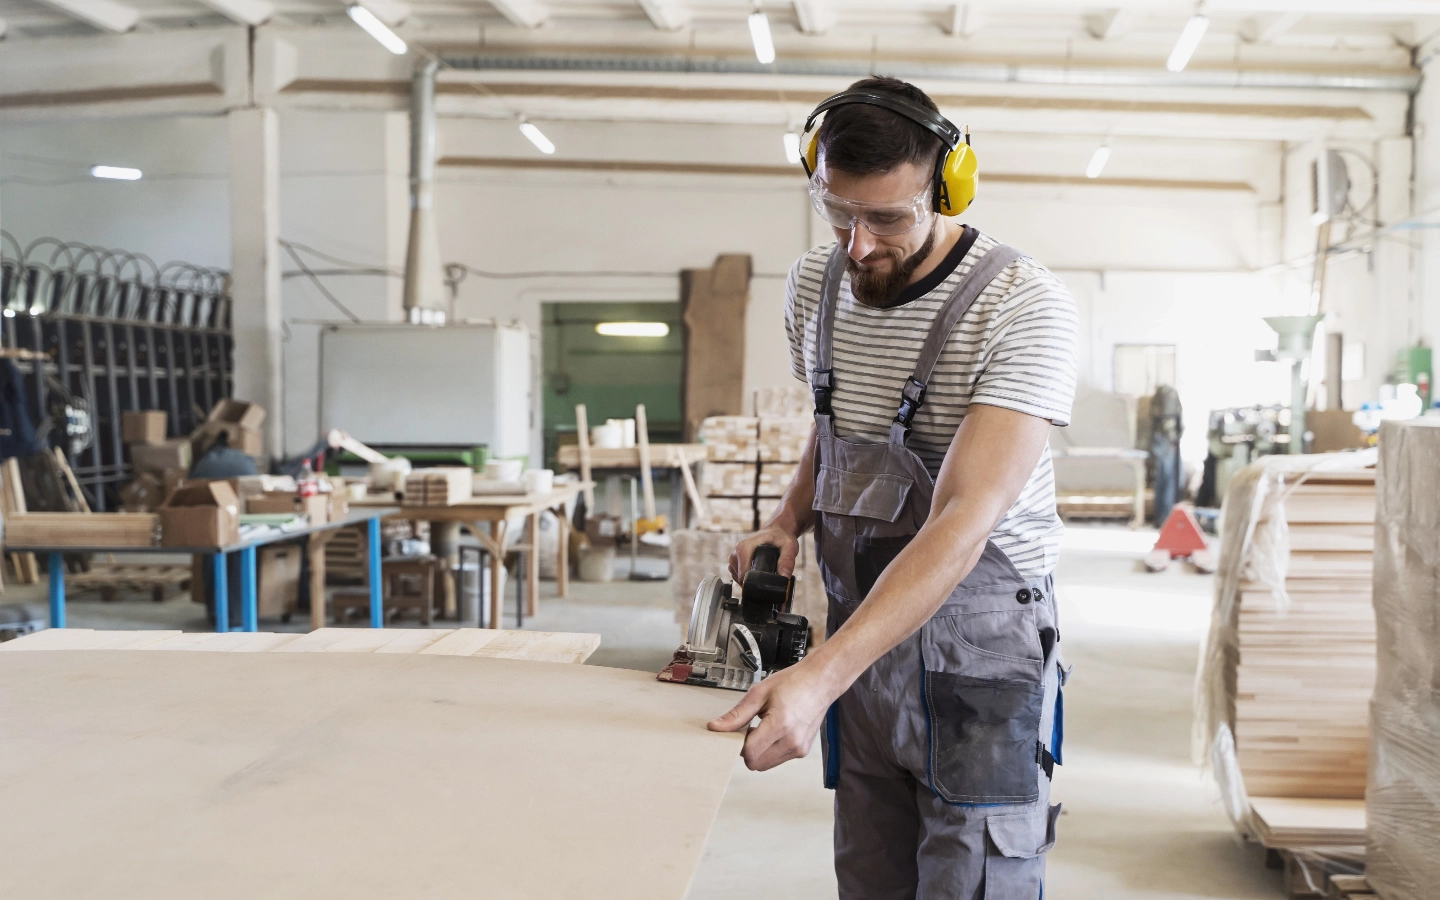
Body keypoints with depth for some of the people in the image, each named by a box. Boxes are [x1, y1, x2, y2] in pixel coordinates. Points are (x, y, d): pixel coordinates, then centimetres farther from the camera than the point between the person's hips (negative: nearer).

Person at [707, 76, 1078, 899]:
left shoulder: (1024, 306, -20)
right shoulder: (816, 283, 2)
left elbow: (964, 521, -29)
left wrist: (819, 675, -39)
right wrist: (790, 520, 1)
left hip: (979, 640, -5)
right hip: (862, 631, 6)